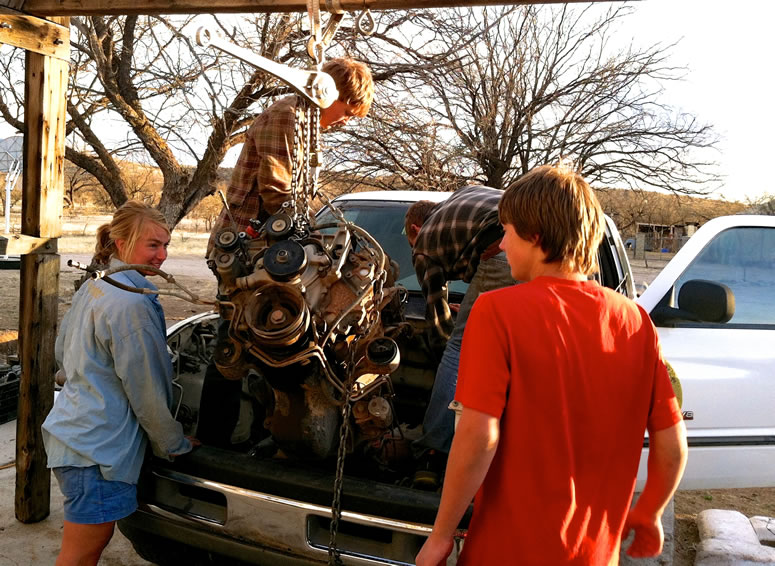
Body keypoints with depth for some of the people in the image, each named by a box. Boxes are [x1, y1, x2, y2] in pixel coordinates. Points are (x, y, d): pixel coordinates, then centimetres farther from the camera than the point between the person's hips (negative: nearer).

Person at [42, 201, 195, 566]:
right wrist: (175, 444, -3)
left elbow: (62, 354, 18)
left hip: (73, 432, 10)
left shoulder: (93, 287, 7)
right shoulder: (131, 303, -22)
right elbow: (146, 391, -17)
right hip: (97, 448, -10)